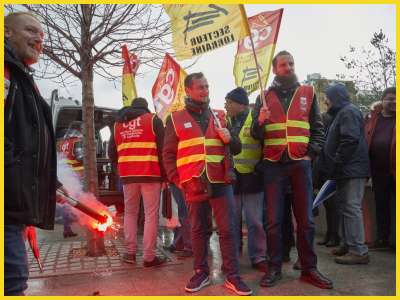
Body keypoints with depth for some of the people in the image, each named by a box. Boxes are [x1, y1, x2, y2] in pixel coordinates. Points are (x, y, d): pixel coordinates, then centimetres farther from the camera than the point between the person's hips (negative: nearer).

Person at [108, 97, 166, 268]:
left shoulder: (118, 124, 16)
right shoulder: (153, 120, 4)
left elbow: (112, 153, 13)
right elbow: (163, 150, -3)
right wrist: (164, 175, 2)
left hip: (128, 175, 4)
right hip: (150, 174, -4)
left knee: (130, 213, 17)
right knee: (151, 215, 1)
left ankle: (130, 252, 16)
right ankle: (149, 257, 2)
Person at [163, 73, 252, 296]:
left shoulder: (218, 117, 14)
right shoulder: (176, 119, 6)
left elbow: (237, 149, 17)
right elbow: (168, 154, 5)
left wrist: (229, 139, -6)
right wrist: (177, 180, -5)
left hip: (220, 182, 2)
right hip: (194, 185, -1)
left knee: (227, 229, 2)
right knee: (199, 229, 9)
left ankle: (233, 276, 11)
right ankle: (201, 273, 23)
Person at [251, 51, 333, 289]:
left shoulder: (308, 93, 12)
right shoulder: (265, 96, 10)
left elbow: (318, 128, 11)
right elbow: (256, 135, 6)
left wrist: (311, 153, -2)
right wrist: (260, 122, -15)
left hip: (301, 163, 1)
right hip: (273, 164, 0)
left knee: (305, 218, 5)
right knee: (273, 219, 2)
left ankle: (309, 268, 16)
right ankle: (275, 268, 13)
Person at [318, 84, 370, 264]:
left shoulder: (348, 112, -11)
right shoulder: (341, 113, 22)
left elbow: (350, 140, -23)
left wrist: (336, 164, -18)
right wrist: (333, 166, 19)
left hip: (352, 170, -11)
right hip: (346, 170, 11)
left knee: (351, 208, -9)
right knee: (344, 207, 14)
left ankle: (359, 251, -5)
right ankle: (347, 244, 24)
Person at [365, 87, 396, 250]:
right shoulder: (373, 117, 10)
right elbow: (366, 141, 7)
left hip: (394, 169, -3)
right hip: (378, 170, 4)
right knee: (381, 204, 12)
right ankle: (382, 239, 23)